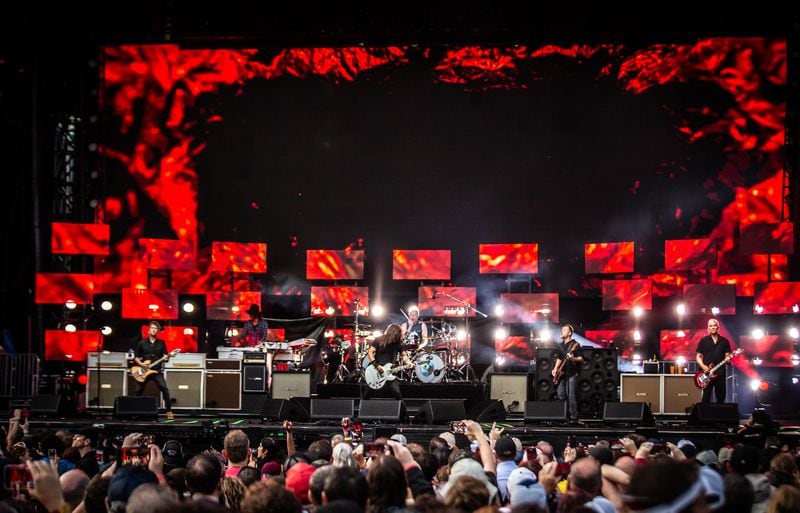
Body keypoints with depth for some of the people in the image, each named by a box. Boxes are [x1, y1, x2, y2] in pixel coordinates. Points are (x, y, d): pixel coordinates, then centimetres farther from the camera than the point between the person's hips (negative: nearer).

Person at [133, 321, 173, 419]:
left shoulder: (161, 343, 7)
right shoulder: (142, 343, 5)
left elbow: (166, 356, 9)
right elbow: (135, 357, 8)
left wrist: (166, 358, -15)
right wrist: (140, 364, -10)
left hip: (156, 371, -1)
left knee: (164, 389, -18)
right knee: (138, 391, 3)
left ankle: (169, 410, -14)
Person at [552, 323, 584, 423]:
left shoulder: (575, 345, -5)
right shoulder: (560, 346, 16)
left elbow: (581, 359, -8)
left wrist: (573, 358, -27)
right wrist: (555, 369, 12)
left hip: (572, 373, -7)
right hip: (562, 374, 7)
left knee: (571, 396, -12)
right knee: (561, 396, 4)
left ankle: (573, 418, -10)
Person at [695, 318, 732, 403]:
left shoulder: (724, 341, 10)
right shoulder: (703, 341, 6)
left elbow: (727, 356, 11)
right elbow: (698, 356, 6)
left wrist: (727, 359, -13)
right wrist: (703, 366, -11)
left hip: (720, 373, 2)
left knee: (721, 398, 4)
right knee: (706, 398, -6)